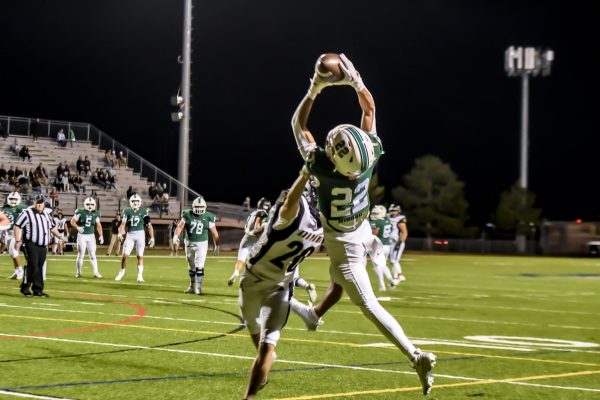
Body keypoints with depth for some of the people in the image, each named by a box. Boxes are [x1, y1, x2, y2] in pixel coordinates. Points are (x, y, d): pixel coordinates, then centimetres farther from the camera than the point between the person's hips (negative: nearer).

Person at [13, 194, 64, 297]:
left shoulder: (46, 214, 16)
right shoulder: (27, 213, -7)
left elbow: (52, 227, 28)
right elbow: (17, 226, -9)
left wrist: (59, 237, 16)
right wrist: (17, 240, -16)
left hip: (43, 246, 7)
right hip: (31, 245, -7)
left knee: (40, 268, 6)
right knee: (32, 267, -13)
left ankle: (37, 290, 11)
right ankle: (25, 288, 0)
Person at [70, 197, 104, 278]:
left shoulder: (96, 214, 2)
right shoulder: (80, 212, -9)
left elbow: (98, 225, 9)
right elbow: (72, 221, -7)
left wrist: (101, 235, 1)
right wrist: (77, 227, -24)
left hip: (91, 236, 3)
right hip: (82, 235, -3)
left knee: (93, 255, 0)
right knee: (80, 255, 1)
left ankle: (96, 272, 1)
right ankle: (78, 272, 13)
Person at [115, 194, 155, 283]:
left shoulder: (143, 211, -1)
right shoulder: (127, 211, 0)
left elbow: (149, 225, 0)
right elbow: (123, 223, -9)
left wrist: (152, 237, -6)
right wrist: (120, 233, -26)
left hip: (140, 234, -1)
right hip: (130, 235, 1)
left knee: (140, 256, 0)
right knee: (125, 255, -2)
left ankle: (140, 275, 5)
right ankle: (122, 271, 19)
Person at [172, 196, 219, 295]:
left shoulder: (208, 217, -6)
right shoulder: (187, 215, -5)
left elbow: (214, 232, 2)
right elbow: (180, 226, -14)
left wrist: (216, 245, 6)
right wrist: (176, 236, -32)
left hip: (202, 243, -2)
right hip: (189, 243, 2)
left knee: (199, 266, -13)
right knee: (191, 266, 14)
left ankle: (198, 287, -8)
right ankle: (192, 286, 29)